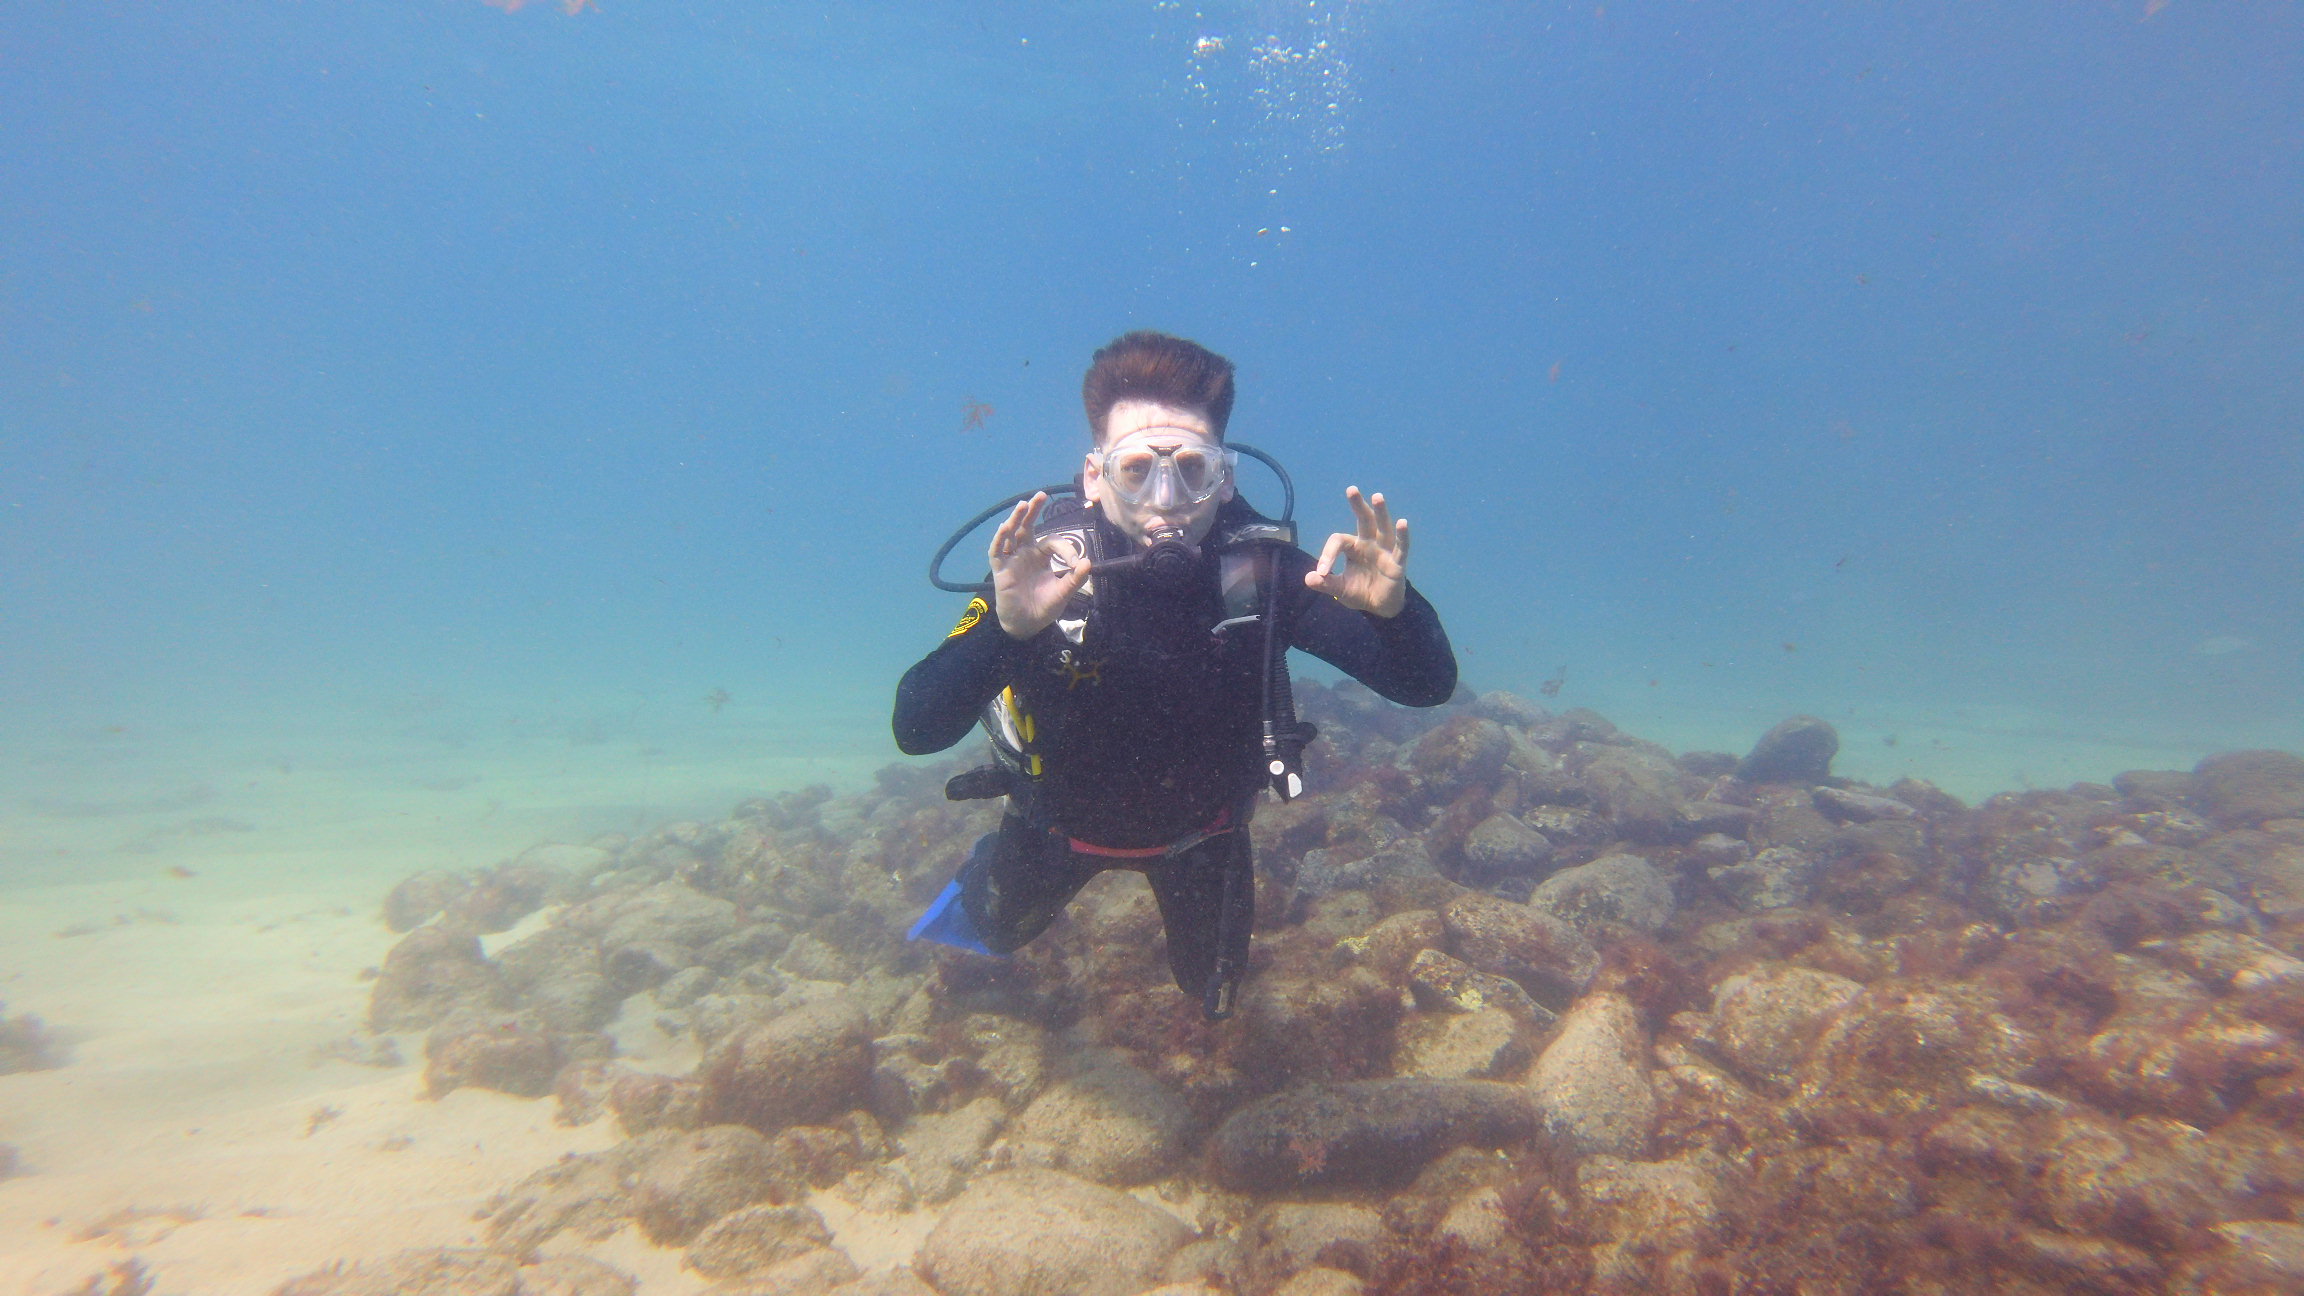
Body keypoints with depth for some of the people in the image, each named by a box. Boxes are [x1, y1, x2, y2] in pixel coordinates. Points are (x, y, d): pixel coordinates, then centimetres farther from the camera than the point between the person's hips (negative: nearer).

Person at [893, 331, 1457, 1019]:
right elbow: (915, 729, -40)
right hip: (1065, 819, 0)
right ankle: (985, 875, 62)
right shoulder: (1039, 571, -33)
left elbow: (1428, 685, -28)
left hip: (1201, 822, 1)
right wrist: (1006, 628, -58)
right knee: (999, 930, 28)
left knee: (1212, 992, 25)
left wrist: (1394, 607, -50)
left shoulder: (1263, 567, -30)